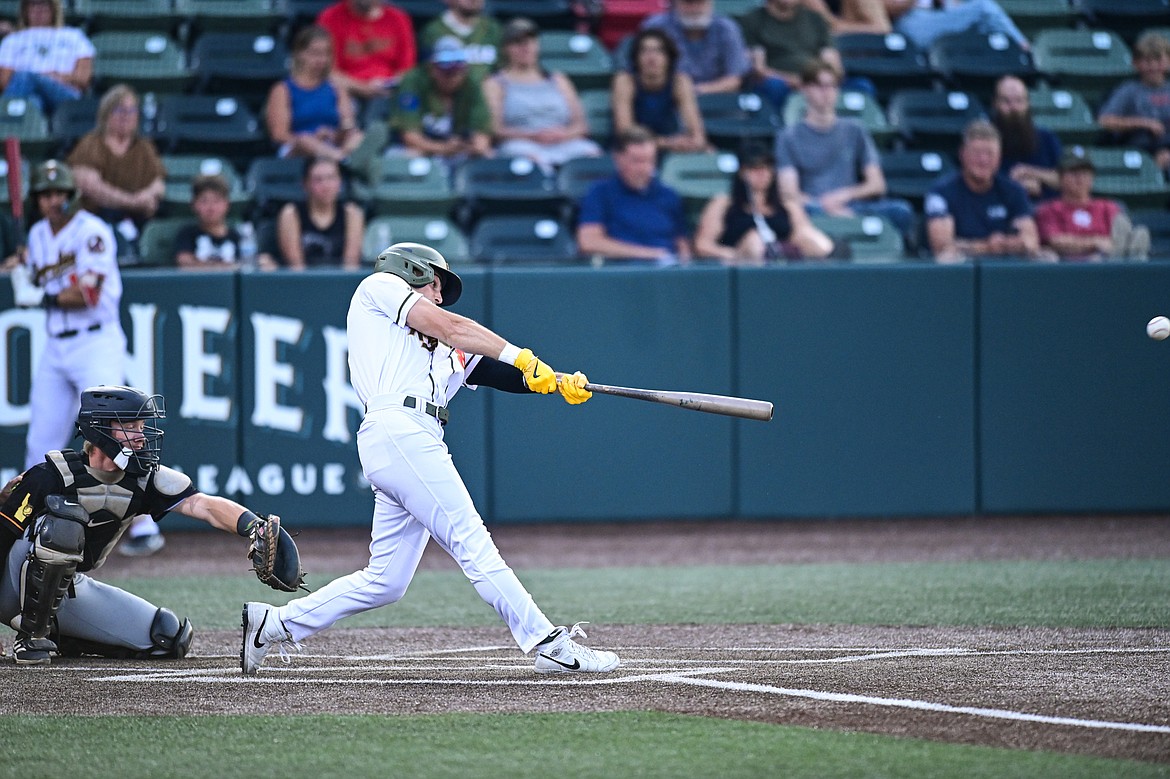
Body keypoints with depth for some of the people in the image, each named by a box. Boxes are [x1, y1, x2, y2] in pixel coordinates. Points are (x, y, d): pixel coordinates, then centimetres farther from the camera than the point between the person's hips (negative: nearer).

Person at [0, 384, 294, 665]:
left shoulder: (145, 479, -6)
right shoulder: (52, 476, -22)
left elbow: (204, 505, -19)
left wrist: (254, 527, -38)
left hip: (70, 589, 6)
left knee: (170, 638, -3)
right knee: (63, 524, -36)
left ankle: (60, 637, 9)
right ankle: (32, 636, -21)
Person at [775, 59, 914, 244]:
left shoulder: (854, 131, 19)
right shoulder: (789, 137, 10)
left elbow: (877, 184, 14)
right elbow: (789, 193, -2)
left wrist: (845, 195, -7)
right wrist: (831, 208, -18)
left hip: (853, 207, 3)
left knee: (900, 210, -27)